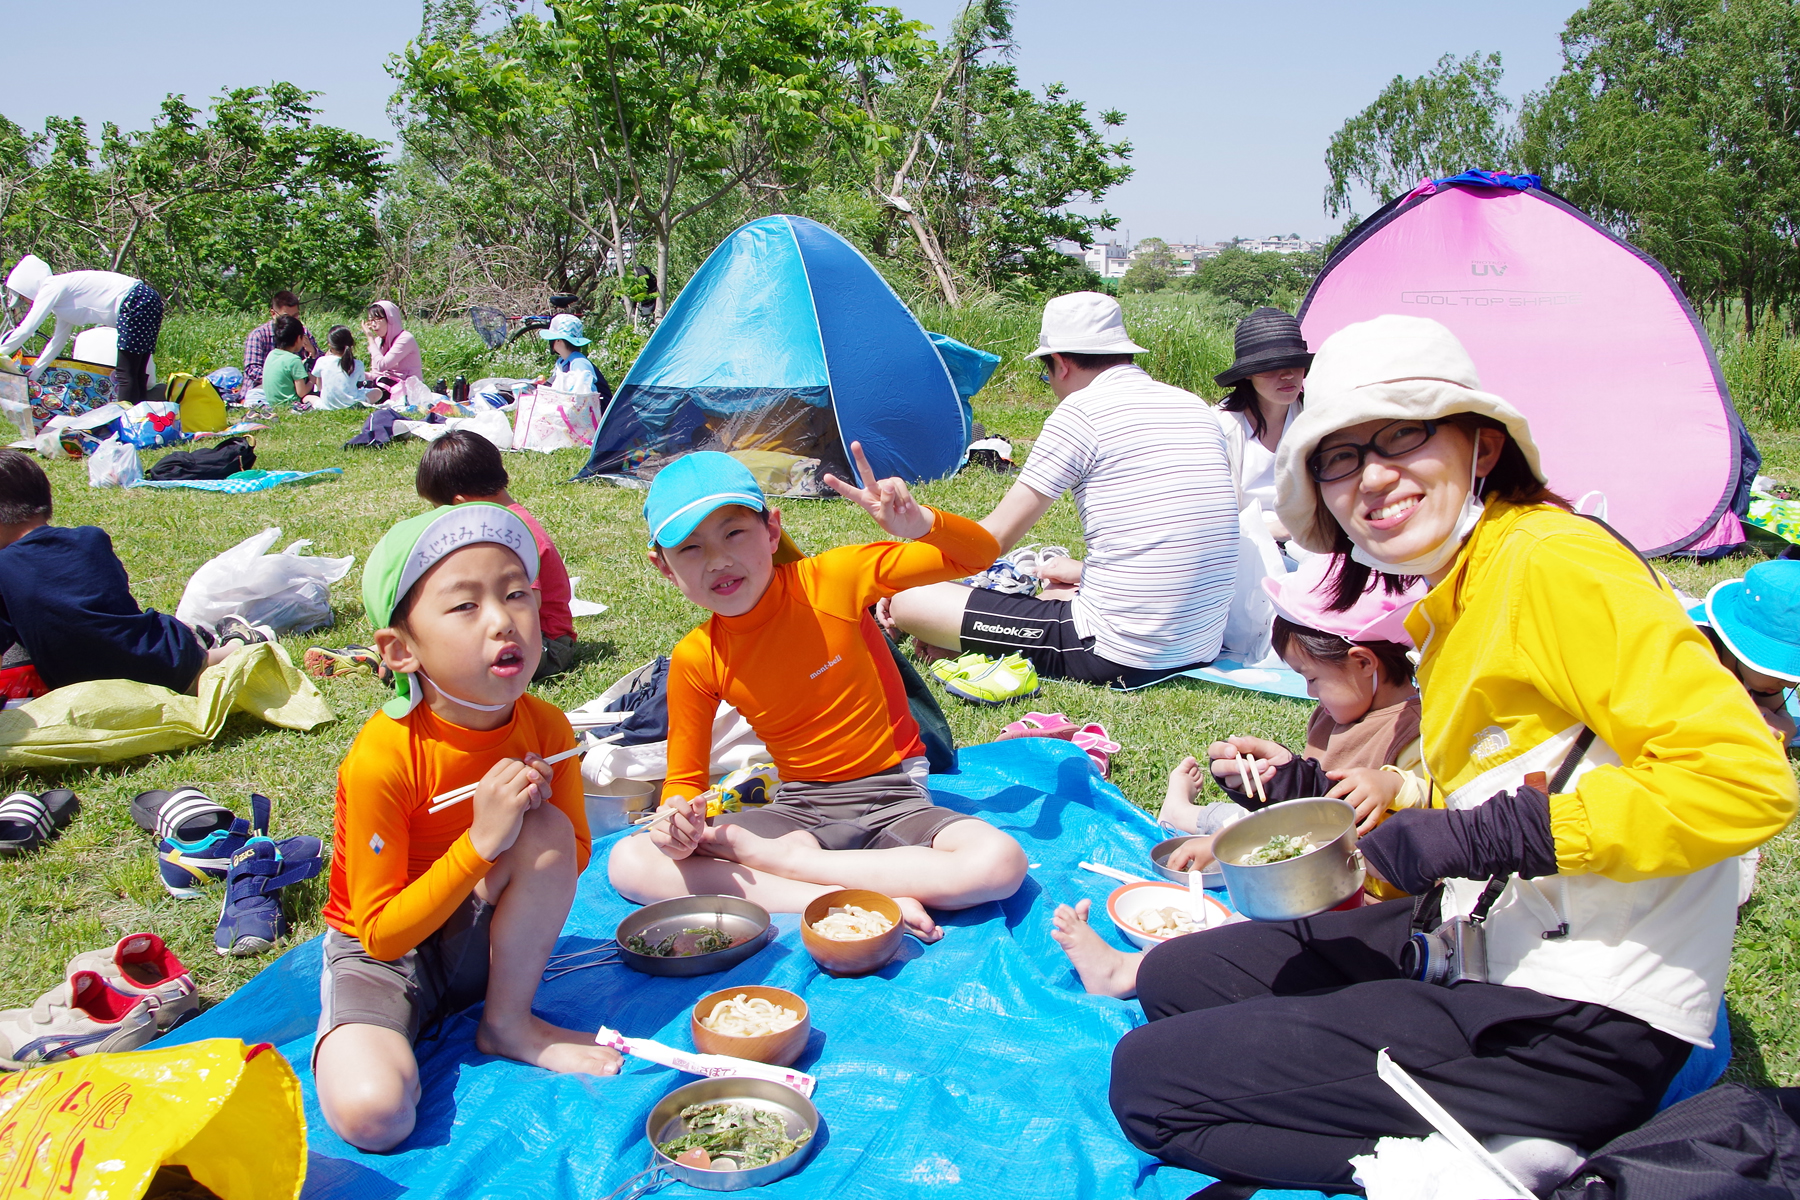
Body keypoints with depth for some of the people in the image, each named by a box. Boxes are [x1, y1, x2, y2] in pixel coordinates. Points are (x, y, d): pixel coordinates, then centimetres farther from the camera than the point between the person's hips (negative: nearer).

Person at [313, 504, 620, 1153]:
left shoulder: (546, 728, -14)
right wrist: (482, 841, -34)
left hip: (479, 938, 4)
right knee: (372, 1111, -30)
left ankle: (509, 1023, -7)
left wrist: (529, 821, -21)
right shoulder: (381, 759, -28)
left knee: (546, 830, -25)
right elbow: (382, 932, -22)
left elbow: (573, 854, 3)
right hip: (381, 951, -4)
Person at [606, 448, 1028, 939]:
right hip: (798, 810, 2)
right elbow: (685, 778, 6)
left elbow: (980, 554, -7)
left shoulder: (830, 579, -11)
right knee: (629, 863, -19)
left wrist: (918, 523, -29)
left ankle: (776, 857, -18)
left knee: (1001, 864, -32)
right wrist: (678, 817, -19)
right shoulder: (695, 661, -5)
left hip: (892, 800, -2)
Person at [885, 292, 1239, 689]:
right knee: (1055, 596, 37)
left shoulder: (1082, 409, -9)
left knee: (909, 602, -5)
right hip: (1204, 650, 8)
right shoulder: (1195, 408, 12)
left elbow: (995, 537, -4)